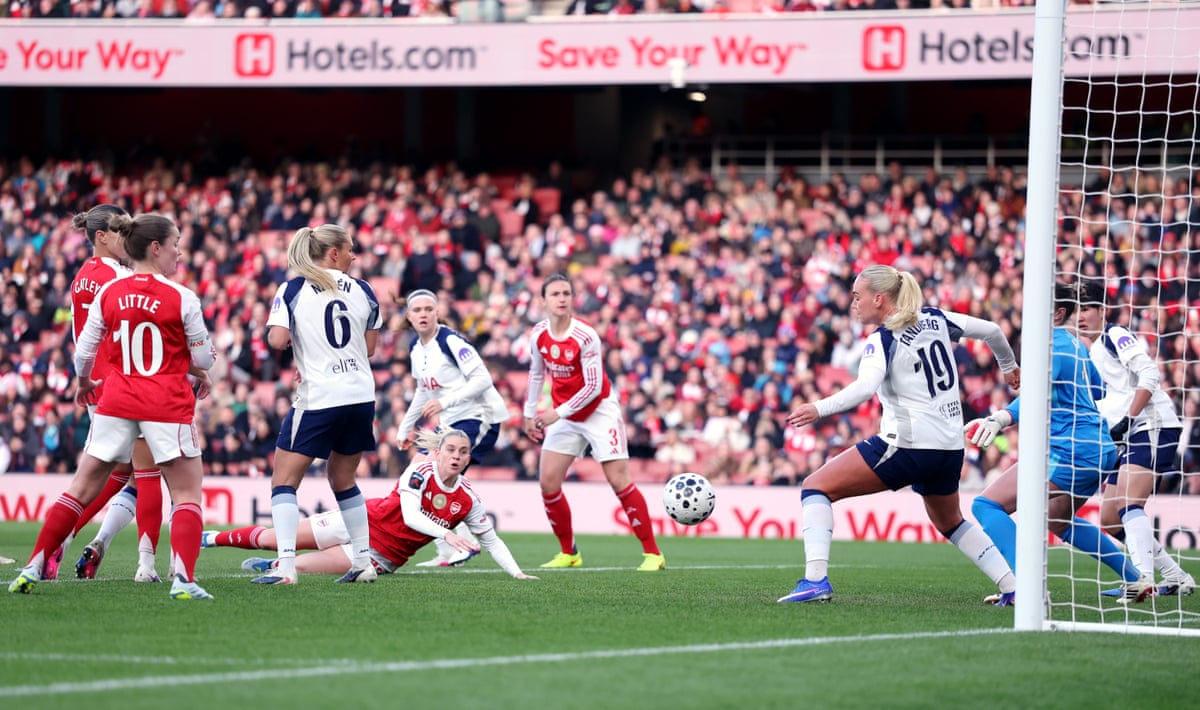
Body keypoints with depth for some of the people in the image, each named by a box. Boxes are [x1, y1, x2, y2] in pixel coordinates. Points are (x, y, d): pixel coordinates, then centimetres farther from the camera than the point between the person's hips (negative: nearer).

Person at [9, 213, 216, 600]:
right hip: (169, 406, -4)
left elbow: (83, 353, 6)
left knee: (83, 489, 11)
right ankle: (183, 580, -11)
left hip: (116, 403, 4)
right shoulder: (181, 298, -9)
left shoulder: (108, 293, 1)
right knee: (187, 494, 5)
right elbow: (203, 358, -2)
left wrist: (84, 383, 27)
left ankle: (33, 568, 11)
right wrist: (198, 373, 21)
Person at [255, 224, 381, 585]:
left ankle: (286, 566, -14)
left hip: (319, 398, -4)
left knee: (284, 481, 1)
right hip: (361, 395, 4)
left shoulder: (292, 290, -4)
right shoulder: (362, 290, 6)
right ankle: (363, 562, 19)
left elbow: (277, 339, -14)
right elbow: (370, 347, 12)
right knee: (343, 480, 21)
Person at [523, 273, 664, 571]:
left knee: (618, 479, -11)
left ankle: (652, 553, -5)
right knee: (548, 481, -2)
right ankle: (569, 553, 13)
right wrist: (530, 414, 13)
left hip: (600, 411, -6)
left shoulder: (585, 336, -23)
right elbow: (536, 374, 12)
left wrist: (558, 413, -23)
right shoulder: (538, 335, -5)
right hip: (565, 417, 6)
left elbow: (593, 387, -21)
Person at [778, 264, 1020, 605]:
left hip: (907, 445, -8)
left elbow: (865, 387, -28)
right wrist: (1008, 365, 38)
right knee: (950, 522, 32)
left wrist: (819, 408, -38)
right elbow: (991, 330, 19)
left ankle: (815, 580, -18)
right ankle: (1013, 587, 23)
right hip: (950, 446, 8)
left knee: (816, 487, -2)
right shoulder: (936, 319, 10)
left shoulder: (882, 341, -9)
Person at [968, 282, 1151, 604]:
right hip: (1100, 449, 10)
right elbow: (1097, 390, 33)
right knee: (1058, 519, 33)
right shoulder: (1075, 344, 17)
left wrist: (999, 419, -44)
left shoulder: (1051, 344, -11)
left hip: (1070, 450, -10)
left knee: (987, 505, -13)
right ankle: (1137, 580, 34)